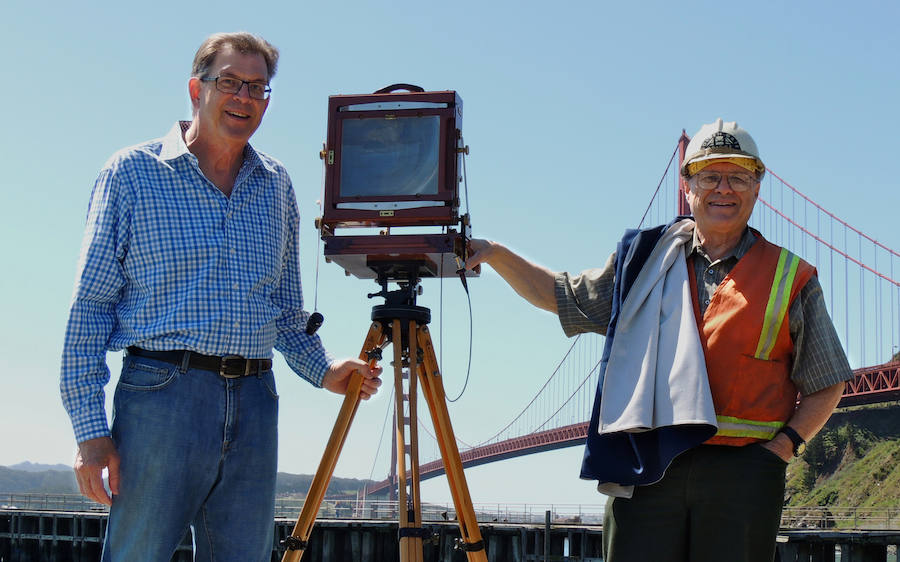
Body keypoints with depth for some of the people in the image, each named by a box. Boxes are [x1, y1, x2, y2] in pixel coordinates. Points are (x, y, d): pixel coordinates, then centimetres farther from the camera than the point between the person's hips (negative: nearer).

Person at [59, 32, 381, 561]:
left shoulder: (277, 185, 15)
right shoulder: (133, 172, 2)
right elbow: (91, 305, -2)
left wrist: (323, 370, 6)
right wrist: (90, 427, -9)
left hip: (255, 403, 4)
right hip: (161, 393, -4)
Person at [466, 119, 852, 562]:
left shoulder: (790, 279, 9)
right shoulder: (643, 260, 14)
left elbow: (826, 386, 13)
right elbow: (560, 295, 23)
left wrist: (784, 444, -2)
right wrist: (496, 255, 11)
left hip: (743, 473, -1)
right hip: (646, 469, 1)